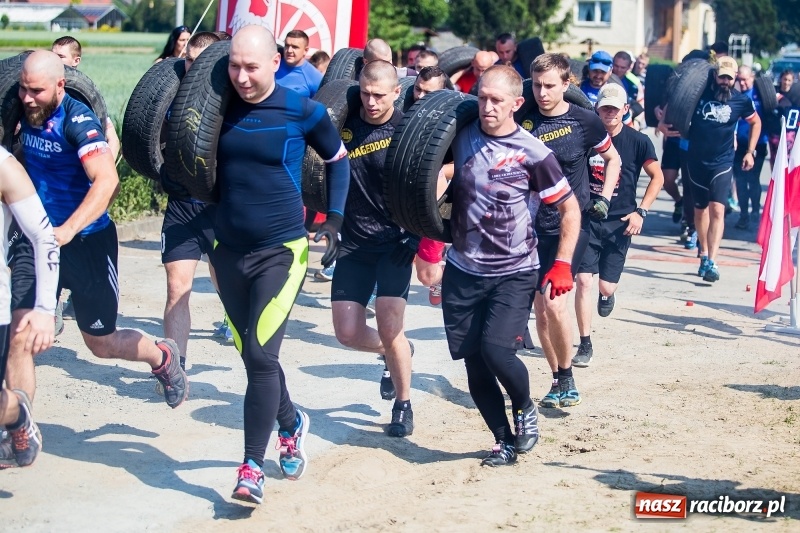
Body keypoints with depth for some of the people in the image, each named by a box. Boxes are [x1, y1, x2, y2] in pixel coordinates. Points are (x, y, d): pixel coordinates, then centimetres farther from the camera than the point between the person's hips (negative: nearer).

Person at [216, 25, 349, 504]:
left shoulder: (303, 111, -9)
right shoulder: (221, 108, 0)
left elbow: (338, 161, 7)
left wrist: (334, 222, 2)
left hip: (282, 251, -4)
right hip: (228, 249, 5)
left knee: (261, 354, -14)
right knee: (254, 356, 15)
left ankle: (253, 468, -7)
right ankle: (292, 424, 41)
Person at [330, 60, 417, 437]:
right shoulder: (343, 123, -4)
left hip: (397, 240, -3)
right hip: (354, 241, 3)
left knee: (388, 326, -14)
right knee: (348, 333, 1)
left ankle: (403, 405, 9)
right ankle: (394, 351, 34)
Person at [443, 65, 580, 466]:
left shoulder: (532, 153, -11)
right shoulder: (461, 136, -2)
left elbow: (570, 208, -3)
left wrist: (563, 263, -11)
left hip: (514, 273, -4)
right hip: (463, 270, 4)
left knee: (496, 349, -20)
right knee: (473, 362, 4)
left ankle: (525, 409, 10)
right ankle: (505, 441, 21)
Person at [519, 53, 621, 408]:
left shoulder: (585, 122, -5)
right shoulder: (523, 119, 0)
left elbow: (613, 158, 10)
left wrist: (604, 198, -1)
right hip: (531, 223, 3)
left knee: (555, 302, -16)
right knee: (540, 308, 7)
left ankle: (566, 377, 4)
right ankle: (559, 382, 23)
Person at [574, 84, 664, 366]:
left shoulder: (638, 142, -4)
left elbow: (657, 177, 5)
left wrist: (641, 211, -4)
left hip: (619, 223, 0)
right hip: (587, 218, 0)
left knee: (606, 286, 4)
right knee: (583, 280, -10)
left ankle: (606, 293, 44)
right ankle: (585, 345, 0)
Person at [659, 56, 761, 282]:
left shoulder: (741, 101, -4)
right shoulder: (698, 92, -4)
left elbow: (755, 122, 14)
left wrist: (750, 152, 9)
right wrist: (663, 121, -4)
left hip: (722, 163, -2)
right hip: (696, 160, 2)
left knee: (717, 210, -15)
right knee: (700, 209, 15)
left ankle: (711, 262, -20)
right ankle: (704, 254, 32)